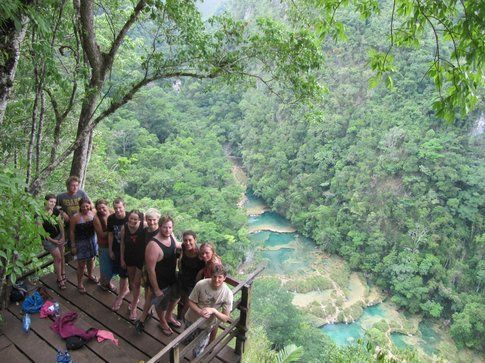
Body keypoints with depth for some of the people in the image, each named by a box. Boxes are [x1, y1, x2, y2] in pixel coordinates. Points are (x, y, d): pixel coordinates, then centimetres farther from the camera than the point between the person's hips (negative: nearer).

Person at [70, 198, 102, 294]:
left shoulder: (93, 215, -11)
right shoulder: (75, 217, -19)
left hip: (92, 241, 4)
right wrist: (73, 246, -7)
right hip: (81, 243, -4)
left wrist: (95, 220, -19)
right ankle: (80, 283, 23)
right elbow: (72, 232, -10)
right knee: (81, 264, 3)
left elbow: (99, 231, -7)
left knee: (91, 259, 23)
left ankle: (90, 275, 49)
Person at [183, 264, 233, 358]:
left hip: (207, 325, -1)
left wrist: (213, 311, -36)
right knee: (186, 343, 26)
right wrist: (200, 312, -31)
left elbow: (226, 318, -18)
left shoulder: (228, 294, -26)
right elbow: (191, 302, -13)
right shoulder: (201, 284, -27)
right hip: (191, 320, 1)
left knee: (197, 354, 6)